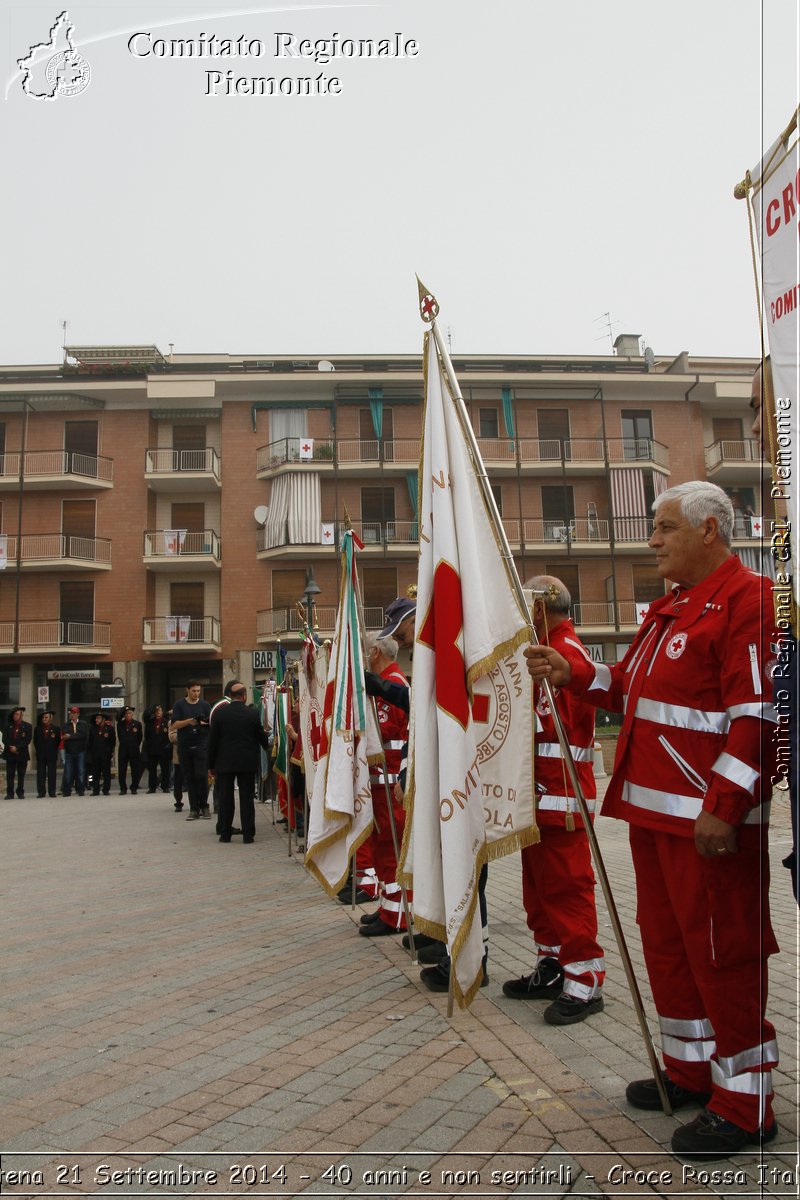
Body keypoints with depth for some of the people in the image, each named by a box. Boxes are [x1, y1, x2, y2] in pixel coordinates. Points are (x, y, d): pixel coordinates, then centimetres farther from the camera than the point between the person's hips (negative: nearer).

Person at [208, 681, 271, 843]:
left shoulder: (220, 712, -4)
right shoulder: (252, 713, -5)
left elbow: (212, 740, -1)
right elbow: (261, 737, 3)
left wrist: (211, 765, 6)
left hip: (225, 763, 1)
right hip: (247, 762, 0)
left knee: (225, 799, 9)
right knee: (247, 798, 4)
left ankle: (225, 833, 13)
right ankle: (248, 835, 5)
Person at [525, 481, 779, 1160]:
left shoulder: (746, 599, -13)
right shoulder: (669, 608, 17)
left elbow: (756, 715, -20)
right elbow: (634, 689, 23)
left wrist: (724, 806, -23)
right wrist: (575, 675, 9)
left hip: (709, 818, -10)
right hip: (653, 809, 10)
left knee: (722, 951, 2)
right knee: (666, 942, 18)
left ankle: (744, 1104, 18)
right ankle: (691, 1068, 36)